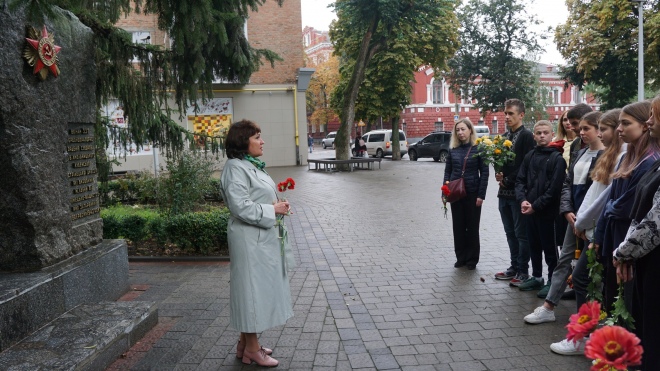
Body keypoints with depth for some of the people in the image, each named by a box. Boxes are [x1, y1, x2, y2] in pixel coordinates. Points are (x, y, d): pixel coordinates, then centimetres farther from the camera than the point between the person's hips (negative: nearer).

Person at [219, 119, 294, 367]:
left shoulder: (252, 165, 14)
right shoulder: (236, 168, -17)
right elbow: (240, 207, -25)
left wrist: (277, 205, 6)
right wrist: (272, 210, -17)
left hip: (262, 237, 10)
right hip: (250, 240, -10)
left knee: (260, 288, 16)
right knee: (252, 288, 0)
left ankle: (245, 343, 29)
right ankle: (251, 349, 14)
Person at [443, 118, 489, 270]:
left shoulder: (478, 148, -6)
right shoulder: (453, 150, 5)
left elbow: (484, 172, -7)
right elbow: (448, 171, 8)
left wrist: (481, 195, -12)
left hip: (472, 193, -3)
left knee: (472, 227, 7)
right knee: (458, 226, 9)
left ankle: (472, 259, 18)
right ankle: (461, 257, 21)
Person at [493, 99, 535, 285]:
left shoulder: (527, 136, -9)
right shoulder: (504, 137, 15)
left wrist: (508, 180, -13)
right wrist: (499, 174, -1)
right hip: (504, 192, 7)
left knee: (521, 233, 1)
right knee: (510, 233, 14)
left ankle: (523, 270, 10)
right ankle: (514, 267, 24)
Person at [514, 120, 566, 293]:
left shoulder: (557, 158, -8)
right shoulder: (530, 156, 10)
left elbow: (555, 188, -15)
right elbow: (520, 180, 9)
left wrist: (536, 206, -15)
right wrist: (522, 200, -8)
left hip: (547, 211, -6)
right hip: (530, 211, 6)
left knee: (549, 247, 4)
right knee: (534, 245, 16)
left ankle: (553, 281, 17)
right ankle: (536, 277, 30)